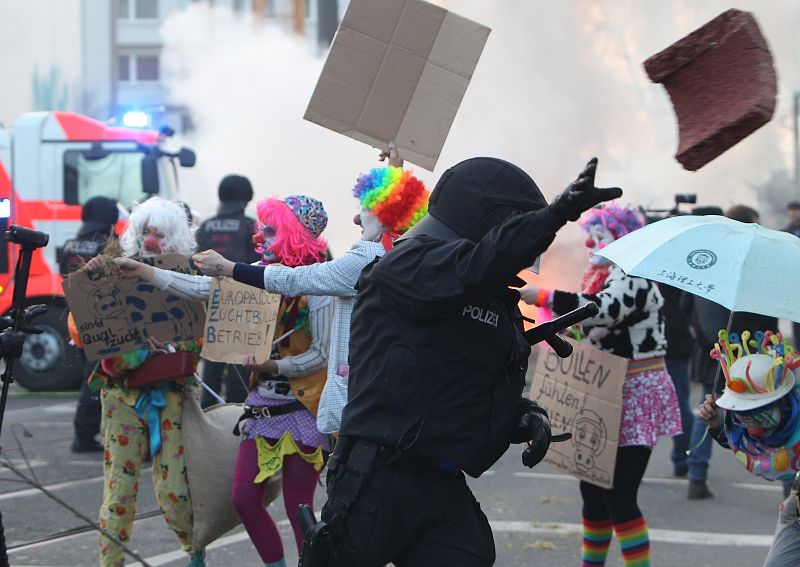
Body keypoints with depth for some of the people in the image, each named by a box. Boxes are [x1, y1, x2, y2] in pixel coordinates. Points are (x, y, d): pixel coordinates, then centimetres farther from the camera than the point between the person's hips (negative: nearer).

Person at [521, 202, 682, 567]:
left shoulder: (632, 276, -14)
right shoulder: (604, 275, 16)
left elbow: (607, 309, -35)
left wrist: (543, 297, -38)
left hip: (635, 396, -10)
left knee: (619, 496, -13)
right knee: (594, 491, 15)